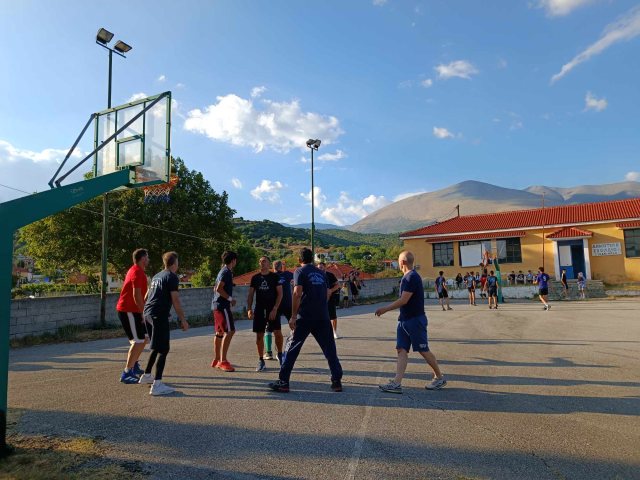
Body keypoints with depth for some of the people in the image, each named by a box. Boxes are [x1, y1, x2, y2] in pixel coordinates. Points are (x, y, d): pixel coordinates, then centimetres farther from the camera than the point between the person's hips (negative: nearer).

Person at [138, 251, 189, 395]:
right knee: (163, 350, -8)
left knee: (156, 347, 23)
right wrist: (183, 320, -9)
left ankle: (146, 376, 33)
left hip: (148, 313, 9)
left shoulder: (157, 276, 19)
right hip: (160, 315, -9)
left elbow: (147, 296, 26)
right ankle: (157, 385, -12)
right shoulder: (172, 277, -7)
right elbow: (175, 300, -13)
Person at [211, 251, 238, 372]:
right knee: (229, 331, -13)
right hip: (223, 305, -11)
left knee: (220, 332, 15)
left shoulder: (222, 271, 17)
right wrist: (230, 299, -15)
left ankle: (216, 360, 24)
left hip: (216, 304, 11)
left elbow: (215, 288, 24)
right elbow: (219, 288, -22)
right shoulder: (227, 272, -13)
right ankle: (223, 361, -14)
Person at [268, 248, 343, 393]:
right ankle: (337, 382, 10)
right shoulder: (321, 273, 16)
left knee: (292, 349, 4)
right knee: (330, 349, 10)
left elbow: (297, 294, -11)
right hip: (323, 317, 5)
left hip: (305, 317, -4)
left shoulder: (300, 272, 0)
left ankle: (283, 382, 7)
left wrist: (293, 316, -10)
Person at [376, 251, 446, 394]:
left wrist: (385, 309, -17)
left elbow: (403, 300, -23)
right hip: (405, 320, 9)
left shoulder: (412, 277, -19)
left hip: (415, 320, -9)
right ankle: (397, 383, 0)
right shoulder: (408, 277, 12)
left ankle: (440, 378, 22)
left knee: (423, 350, 3)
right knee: (402, 350, 2)